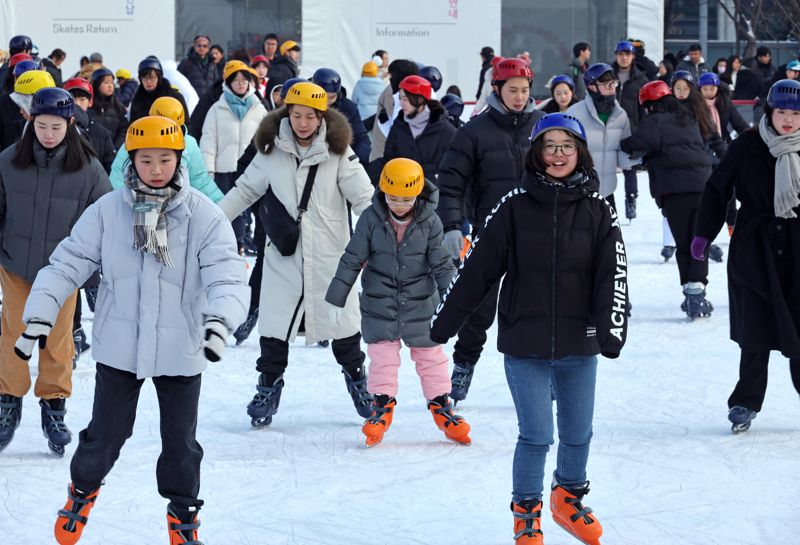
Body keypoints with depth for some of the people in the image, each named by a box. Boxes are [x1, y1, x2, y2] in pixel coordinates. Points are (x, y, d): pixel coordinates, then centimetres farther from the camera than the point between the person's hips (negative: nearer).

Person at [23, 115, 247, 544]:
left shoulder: (203, 216, -10)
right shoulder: (107, 212, -6)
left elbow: (227, 275, -16)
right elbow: (68, 264, -3)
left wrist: (219, 319, -34)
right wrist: (40, 314, -12)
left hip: (181, 350, 0)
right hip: (119, 347, 1)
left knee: (180, 442, 12)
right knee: (105, 433, 11)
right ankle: (83, 487, 41)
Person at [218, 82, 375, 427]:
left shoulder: (338, 152, -6)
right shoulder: (272, 151, -1)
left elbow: (363, 197, -6)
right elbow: (245, 191, 10)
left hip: (330, 255, -1)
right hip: (284, 255, 1)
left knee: (341, 320, 8)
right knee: (275, 322, 1)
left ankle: (357, 380, 27)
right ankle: (268, 388, 15)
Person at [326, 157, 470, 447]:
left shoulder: (429, 222, -8)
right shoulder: (371, 219, -9)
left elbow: (441, 264, -2)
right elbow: (352, 259, -3)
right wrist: (335, 298, -2)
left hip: (421, 304, 0)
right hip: (379, 304, 0)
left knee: (431, 356, 8)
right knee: (382, 358, 1)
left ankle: (440, 405, 21)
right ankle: (382, 406, 16)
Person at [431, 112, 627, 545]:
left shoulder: (597, 212, 0)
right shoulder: (515, 207, -3)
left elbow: (612, 275, -6)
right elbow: (479, 267, -1)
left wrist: (611, 327, -21)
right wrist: (444, 321, -1)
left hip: (579, 344, 2)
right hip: (525, 343, -2)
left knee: (578, 433, 12)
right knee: (536, 435, -4)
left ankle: (569, 500, 38)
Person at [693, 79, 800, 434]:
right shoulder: (748, 146, -3)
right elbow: (718, 188, 5)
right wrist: (703, 234, 2)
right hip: (754, 250, -1)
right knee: (757, 328, 0)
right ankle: (746, 402, 10)